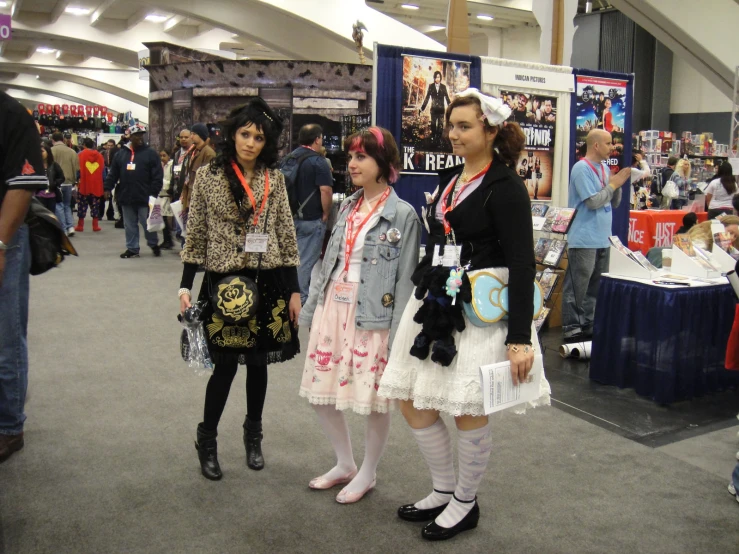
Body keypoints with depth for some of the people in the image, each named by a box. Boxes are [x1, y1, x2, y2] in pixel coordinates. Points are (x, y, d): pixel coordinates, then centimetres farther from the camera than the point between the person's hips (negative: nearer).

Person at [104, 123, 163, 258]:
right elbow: (113, 174, 13)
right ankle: (132, 248, 19)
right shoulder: (122, 153, 11)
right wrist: (107, 188, 3)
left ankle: (154, 245, 24)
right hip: (126, 197, 4)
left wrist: (153, 193, -14)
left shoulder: (151, 153, -2)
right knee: (130, 225, 10)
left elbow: (157, 176, -7)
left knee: (148, 223, 3)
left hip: (144, 198, -4)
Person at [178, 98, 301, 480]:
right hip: (224, 281, -2)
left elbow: (286, 236, 6)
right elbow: (196, 235, 2)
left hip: (268, 281, 2)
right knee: (226, 363, 0)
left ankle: (253, 437, 32)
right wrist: (185, 286, -2)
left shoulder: (274, 178, 5)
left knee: (258, 362, 12)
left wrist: (293, 290, 4)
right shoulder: (208, 176, -1)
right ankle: (206, 440, 22)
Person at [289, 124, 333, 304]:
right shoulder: (317, 162, -13)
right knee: (306, 261, 0)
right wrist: (326, 214, -9)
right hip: (311, 219, -7)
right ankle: (302, 299, 5)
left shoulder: (287, 159, 9)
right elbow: (325, 190, -21)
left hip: (290, 216, 7)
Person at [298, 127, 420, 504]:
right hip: (333, 309, 7)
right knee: (320, 394, 12)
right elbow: (329, 263, 14)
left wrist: (398, 335, -14)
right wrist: (311, 310, 14)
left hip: (373, 318, -6)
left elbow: (406, 279, -10)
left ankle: (367, 473, 29)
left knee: (374, 401, 5)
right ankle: (344, 465, 34)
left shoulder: (403, 215, -8)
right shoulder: (347, 208, 11)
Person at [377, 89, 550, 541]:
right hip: (434, 303, 8)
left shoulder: (505, 187, -11)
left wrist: (521, 338, -20)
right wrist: (422, 286, 21)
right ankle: (444, 491, 30)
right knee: (411, 402, 10)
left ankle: (466, 503, 26)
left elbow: (522, 265, -15)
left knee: (468, 411, 2)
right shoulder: (449, 180, 12)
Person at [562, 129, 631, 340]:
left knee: (597, 285, 12)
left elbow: (614, 203, 18)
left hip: (602, 238, 9)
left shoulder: (604, 168, 15)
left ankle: (589, 324, 21)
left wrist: (617, 185, 1)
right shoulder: (582, 168, -11)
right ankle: (571, 326, 1)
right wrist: (614, 184, -8)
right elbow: (593, 201, -18)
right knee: (577, 286, -5)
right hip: (584, 239, -9)